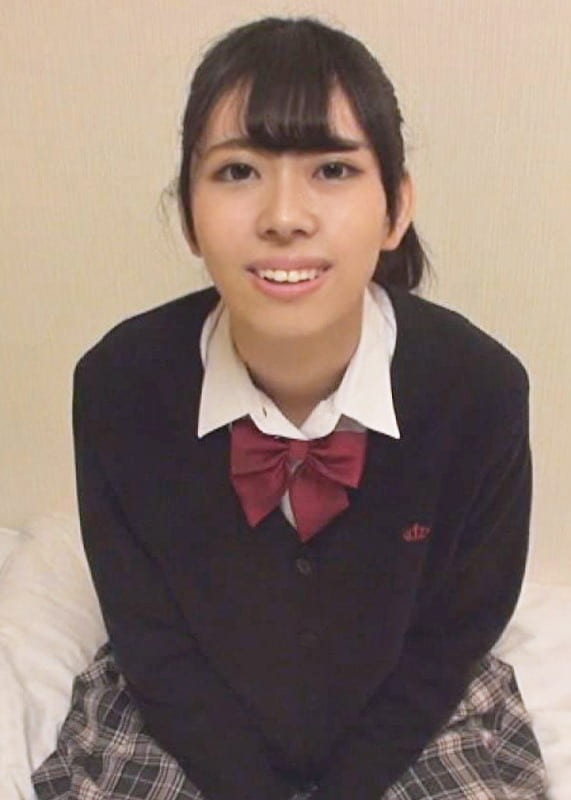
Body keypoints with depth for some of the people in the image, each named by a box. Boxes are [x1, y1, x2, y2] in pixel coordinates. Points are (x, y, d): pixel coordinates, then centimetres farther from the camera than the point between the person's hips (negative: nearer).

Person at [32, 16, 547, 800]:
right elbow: (149, 636, -10)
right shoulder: (118, 383, -23)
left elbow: (455, 634, -9)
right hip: (186, 724, 0)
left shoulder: (480, 387, -24)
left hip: (417, 719, 1)